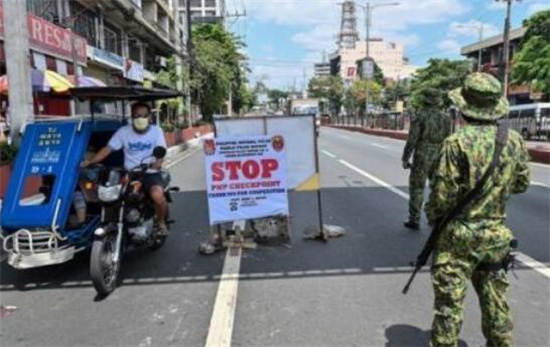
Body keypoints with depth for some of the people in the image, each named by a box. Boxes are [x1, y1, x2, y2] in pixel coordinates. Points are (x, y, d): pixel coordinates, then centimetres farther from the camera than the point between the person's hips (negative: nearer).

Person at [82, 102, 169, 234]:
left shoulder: (156, 131, 2)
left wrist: (158, 161, -32)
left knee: (157, 195, -32)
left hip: (150, 173, -2)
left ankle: (161, 222, 0)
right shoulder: (123, 131, 5)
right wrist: (90, 161, -10)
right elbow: (108, 148, 4)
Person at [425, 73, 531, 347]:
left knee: (449, 302, 5)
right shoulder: (514, 141, -1)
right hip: (497, 234, 5)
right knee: (495, 299, 19)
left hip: (459, 234, -5)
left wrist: (433, 218, 2)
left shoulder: (457, 142, -18)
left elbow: (442, 194, -16)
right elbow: (521, 184, 10)